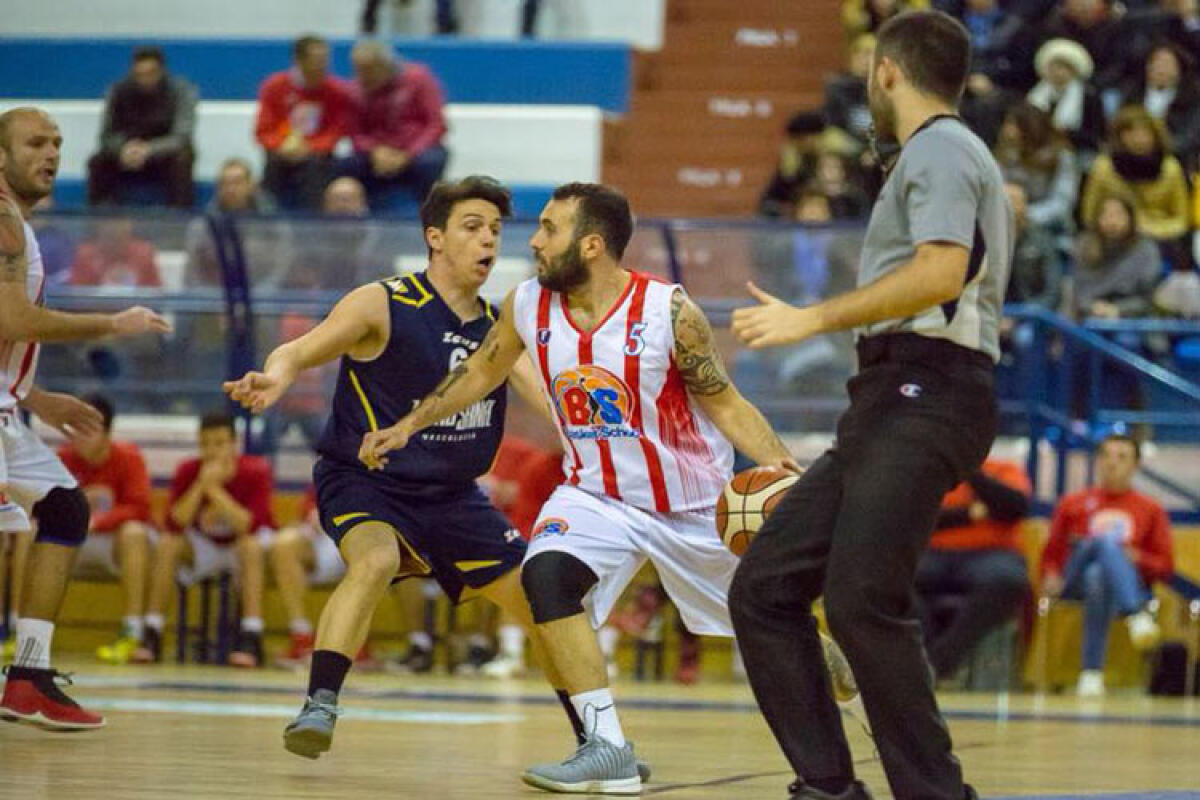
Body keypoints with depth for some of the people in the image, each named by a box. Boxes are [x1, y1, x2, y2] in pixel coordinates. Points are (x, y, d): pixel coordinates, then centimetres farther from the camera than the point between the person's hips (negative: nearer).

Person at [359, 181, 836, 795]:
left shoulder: (668, 312, -23)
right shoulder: (527, 305, -11)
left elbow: (725, 405, -15)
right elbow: (481, 372, 10)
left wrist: (776, 463, -31)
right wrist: (407, 426, 13)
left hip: (693, 502, -3)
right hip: (596, 491, 3)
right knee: (547, 574, -27)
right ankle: (607, 750, -25)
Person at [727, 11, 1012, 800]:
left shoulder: (939, 147, -3)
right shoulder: (970, 158, 28)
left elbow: (944, 270, -19)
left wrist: (815, 319, -16)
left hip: (925, 394, -11)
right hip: (889, 405, 11)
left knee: (861, 599, -22)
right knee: (765, 587, 4)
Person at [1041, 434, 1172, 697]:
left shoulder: (1150, 510, 21)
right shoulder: (1073, 504, 23)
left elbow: (1165, 567, 16)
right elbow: (1052, 553, 20)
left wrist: (1138, 558, -6)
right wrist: (1051, 577, -3)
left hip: (1132, 584, 0)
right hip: (1074, 581, 0)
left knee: (1097, 577, -40)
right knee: (1106, 542, -36)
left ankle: (1092, 672, -50)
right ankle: (1136, 616, -61)